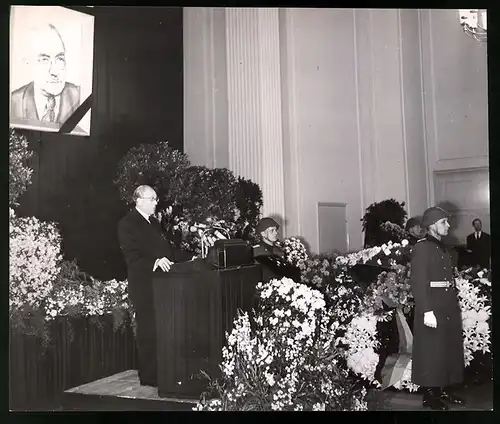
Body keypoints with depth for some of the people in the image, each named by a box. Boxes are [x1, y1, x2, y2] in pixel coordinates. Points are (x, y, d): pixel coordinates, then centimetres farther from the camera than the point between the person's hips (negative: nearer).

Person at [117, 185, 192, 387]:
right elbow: (132, 256, -17)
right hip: (144, 285, -8)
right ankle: (148, 376, 7)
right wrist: (156, 262, -31)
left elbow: (167, 248, 21)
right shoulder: (127, 224, -7)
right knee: (148, 331, -3)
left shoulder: (154, 223, 20)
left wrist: (190, 258, 11)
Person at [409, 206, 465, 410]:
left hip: (448, 307, 9)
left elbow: (447, 278, 14)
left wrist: (455, 305, 10)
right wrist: (427, 311, -23)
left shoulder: (441, 247, 15)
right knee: (431, 353, 0)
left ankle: (445, 391, 25)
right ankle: (429, 395, 11)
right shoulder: (421, 248, -12)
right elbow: (417, 283, -18)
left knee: (450, 350, 13)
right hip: (432, 308, -9)